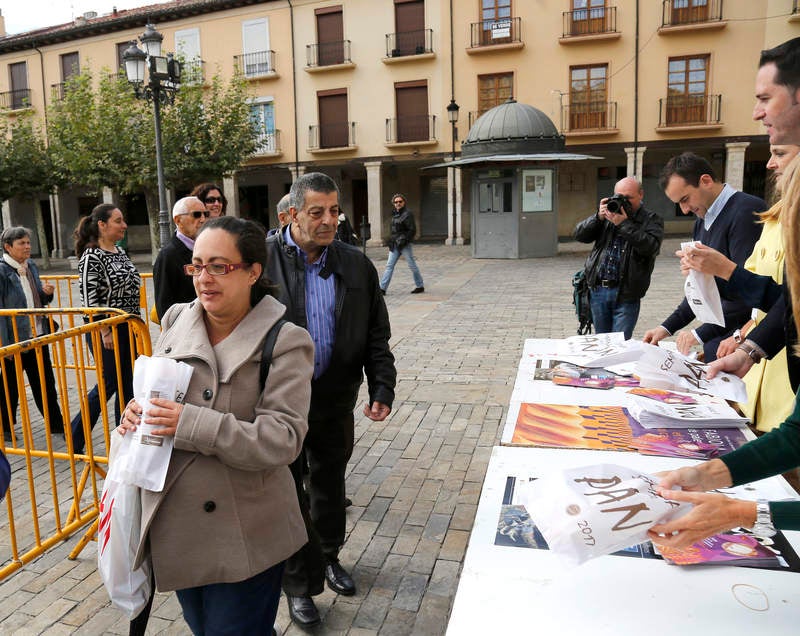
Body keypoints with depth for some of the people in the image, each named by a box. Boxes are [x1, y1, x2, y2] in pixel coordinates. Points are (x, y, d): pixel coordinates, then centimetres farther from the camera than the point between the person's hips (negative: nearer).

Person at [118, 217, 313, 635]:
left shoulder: (285, 342, -17)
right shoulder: (176, 321, 0)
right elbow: (154, 391, 13)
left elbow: (283, 438, -23)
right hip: (174, 526, 6)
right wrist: (137, 412, -10)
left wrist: (191, 425, -29)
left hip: (244, 537, -6)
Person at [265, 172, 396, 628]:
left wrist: (383, 389, -4)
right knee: (289, 493, 9)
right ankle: (299, 583, 29)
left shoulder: (357, 265, 0)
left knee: (330, 484, 21)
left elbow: (376, 335, 4)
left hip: (336, 401, 4)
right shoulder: (262, 260, -11)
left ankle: (328, 557, 46)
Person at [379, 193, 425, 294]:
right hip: (395, 244, 7)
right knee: (389, 265, 2)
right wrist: (392, 240, 13)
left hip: (405, 244, -7)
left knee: (412, 265, 3)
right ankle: (382, 288, 1)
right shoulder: (395, 214, 12)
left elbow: (412, 230, -14)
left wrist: (404, 240, -18)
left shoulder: (407, 214, -10)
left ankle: (420, 286, 17)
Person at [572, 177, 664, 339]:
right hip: (598, 290, 4)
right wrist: (599, 217, -9)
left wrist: (624, 224, -18)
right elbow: (579, 234, 6)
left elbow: (652, 247, -17)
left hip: (625, 295, -4)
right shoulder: (608, 213, 14)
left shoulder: (652, 220, 3)